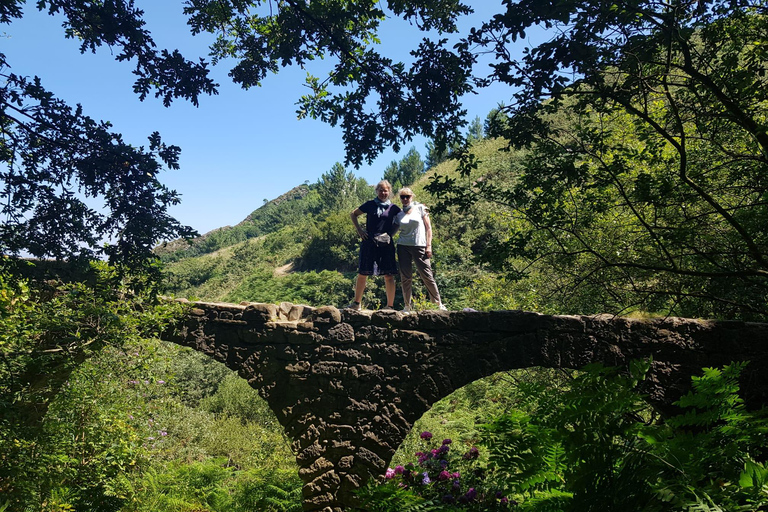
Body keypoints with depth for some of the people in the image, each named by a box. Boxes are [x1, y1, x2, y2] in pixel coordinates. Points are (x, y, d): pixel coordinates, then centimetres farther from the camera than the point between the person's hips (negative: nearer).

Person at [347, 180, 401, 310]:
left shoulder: (393, 208, 7)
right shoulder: (370, 205, 6)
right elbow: (353, 214, 15)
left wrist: (391, 234, 7)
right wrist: (359, 229, 2)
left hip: (386, 245, 0)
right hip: (369, 243, 0)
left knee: (388, 275, -2)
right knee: (362, 273, 4)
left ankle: (390, 305, 7)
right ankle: (356, 303, 18)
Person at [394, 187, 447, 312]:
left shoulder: (420, 208, 5)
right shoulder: (399, 215, 12)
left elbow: (428, 228, 2)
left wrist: (428, 246, -5)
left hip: (419, 246, -2)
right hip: (403, 247, 3)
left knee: (427, 275, -4)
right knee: (405, 277, 1)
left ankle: (439, 303, 6)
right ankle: (407, 306, 9)